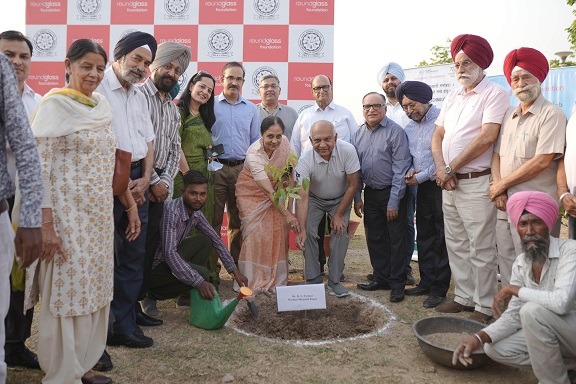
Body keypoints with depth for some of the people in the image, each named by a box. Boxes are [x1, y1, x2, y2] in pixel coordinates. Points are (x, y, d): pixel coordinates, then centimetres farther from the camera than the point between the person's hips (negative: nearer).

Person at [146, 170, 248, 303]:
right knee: (202, 273, -23)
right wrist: (199, 282, -39)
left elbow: (216, 240, 8)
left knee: (205, 241, 1)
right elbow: (169, 253, -35)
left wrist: (235, 271, 2)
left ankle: (189, 295, 7)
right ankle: (151, 294, -4)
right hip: (153, 267, -8)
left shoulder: (196, 213, -2)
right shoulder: (171, 211, -28)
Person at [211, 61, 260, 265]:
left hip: (242, 169, 3)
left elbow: (255, 141, 15)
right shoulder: (211, 105, 5)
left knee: (239, 221, 8)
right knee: (213, 219, -2)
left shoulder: (251, 109, 14)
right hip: (216, 168, -3)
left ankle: (237, 266, 18)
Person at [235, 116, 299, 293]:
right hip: (252, 193, -4)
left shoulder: (284, 143, -16)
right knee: (255, 234, -12)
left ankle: (275, 280, 7)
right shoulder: (254, 154, -31)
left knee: (278, 232, -5)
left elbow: (289, 170, 2)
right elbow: (268, 192, -34)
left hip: (274, 194, 4)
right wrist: (287, 214, -38)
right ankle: (251, 280, 2)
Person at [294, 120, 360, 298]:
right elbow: (302, 197, -30)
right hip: (314, 199, 0)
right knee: (309, 232, -18)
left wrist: (339, 214, -14)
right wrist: (301, 230, -39)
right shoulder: (305, 160, -28)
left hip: (340, 199, 0)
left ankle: (334, 281, -3)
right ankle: (313, 280, -3)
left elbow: (352, 185, -16)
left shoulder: (348, 151, -27)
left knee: (341, 232, -17)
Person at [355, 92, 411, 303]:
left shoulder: (395, 131, -11)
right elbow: (356, 168, 11)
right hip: (370, 193, 6)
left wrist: (394, 202, -16)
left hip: (392, 192, -5)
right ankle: (381, 278, 26)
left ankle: (397, 284, 13)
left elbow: (400, 168, -14)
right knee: (375, 238, 12)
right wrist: (357, 198, 6)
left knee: (396, 240, 2)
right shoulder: (359, 133, 6)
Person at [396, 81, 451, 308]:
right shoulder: (409, 128, 12)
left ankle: (439, 290, 8)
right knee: (424, 237, 14)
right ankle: (426, 282, 26)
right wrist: (410, 170, -2)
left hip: (441, 185, -8)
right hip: (422, 187, 8)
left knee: (441, 240, 0)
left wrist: (421, 177, -13)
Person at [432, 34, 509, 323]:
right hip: (449, 183, 7)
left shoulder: (495, 93, -5)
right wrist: (440, 169, -4)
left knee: (481, 248, -1)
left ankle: (485, 307, 11)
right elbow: (438, 135, 13)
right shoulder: (452, 97, 17)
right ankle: (464, 298, 26)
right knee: (456, 245, 13)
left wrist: (451, 168, -12)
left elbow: (487, 137, -16)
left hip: (475, 183, -7)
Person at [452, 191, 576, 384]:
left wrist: (514, 289, -21)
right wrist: (480, 337, -18)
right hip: (549, 333, 7)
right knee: (495, 348, -7)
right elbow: (513, 315, -1)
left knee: (533, 311, -31)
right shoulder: (520, 265, 0)